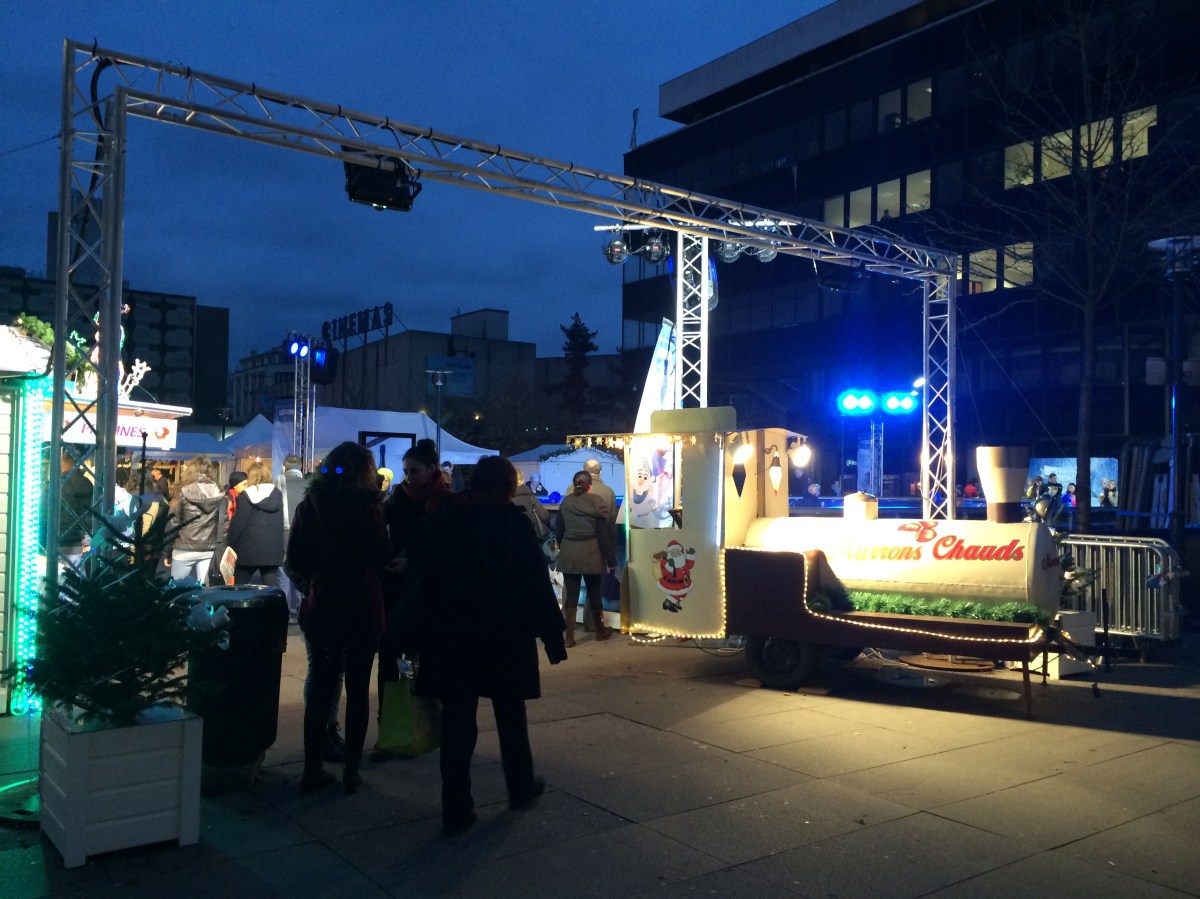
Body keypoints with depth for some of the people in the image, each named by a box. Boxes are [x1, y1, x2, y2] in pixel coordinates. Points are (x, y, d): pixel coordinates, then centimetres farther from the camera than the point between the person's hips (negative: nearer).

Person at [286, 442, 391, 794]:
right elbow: (381, 557, -4)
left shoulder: (310, 504, 0)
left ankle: (312, 769, 15)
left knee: (320, 685, 12)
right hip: (363, 607, -3)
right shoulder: (368, 506, -10)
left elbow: (295, 558, 0)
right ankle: (351, 771, 10)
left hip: (321, 605, 3)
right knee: (358, 689, 7)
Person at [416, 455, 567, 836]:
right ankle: (521, 788, 31)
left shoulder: (446, 517, 2)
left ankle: (456, 810, 6)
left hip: (452, 634, 2)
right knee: (510, 715, 16)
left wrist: (429, 631, 10)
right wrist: (552, 634, -4)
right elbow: (536, 582, -10)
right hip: (505, 633, -2)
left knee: (457, 721, 5)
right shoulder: (514, 521, -8)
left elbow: (430, 579, 5)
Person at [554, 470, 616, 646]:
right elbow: (604, 533, -6)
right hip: (591, 554, -2)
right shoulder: (597, 502, -4)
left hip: (568, 554, 2)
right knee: (594, 593, 11)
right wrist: (610, 559, -3)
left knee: (571, 595, 3)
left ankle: (569, 636, 1)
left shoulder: (565, 502, 7)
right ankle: (600, 631, 26)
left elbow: (558, 530, 13)